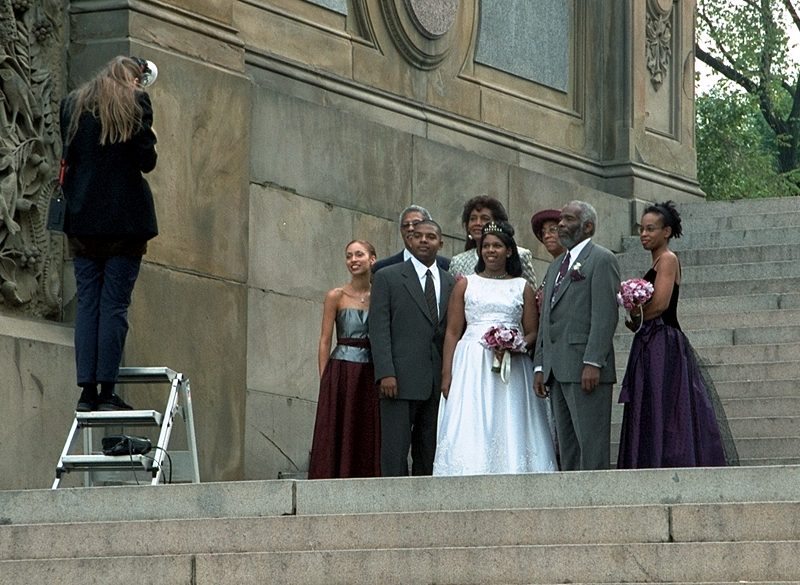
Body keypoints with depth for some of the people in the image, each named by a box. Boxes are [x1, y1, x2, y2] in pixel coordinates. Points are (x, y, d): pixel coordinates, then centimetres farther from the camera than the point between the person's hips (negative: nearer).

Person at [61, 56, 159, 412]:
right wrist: (150, 144, 12)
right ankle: (107, 391, -10)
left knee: (87, 303, 4)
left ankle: (87, 389, -3)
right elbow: (147, 161, -6)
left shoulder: (72, 104, 11)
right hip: (125, 219, -3)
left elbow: (67, 154, 14)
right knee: (115, 305, -4)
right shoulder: (135, 103, -2)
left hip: (82, 219, 3)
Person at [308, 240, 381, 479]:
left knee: (369, 439, 1)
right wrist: (324, 379, -7)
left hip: (371, 376, 2)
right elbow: (325, 340, 1)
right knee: (337, 437, -5)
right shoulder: (336, 296, 3)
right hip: (341, 373, -2)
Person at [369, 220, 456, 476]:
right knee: (395, 451, -7)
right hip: (401, 380, -4)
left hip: (438, 383, 4)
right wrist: (385, 373, -14)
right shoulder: (387, 277, 4)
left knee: (430, 453, 4)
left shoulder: (451, 283, 16)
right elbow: (378, 328, -3)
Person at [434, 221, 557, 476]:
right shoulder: (465, 285, 11)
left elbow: (533, 333, 9)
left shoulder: (522, 287, 12)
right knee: (470, 430, -10)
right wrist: (447, 374, -3)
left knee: (511, 428, -7)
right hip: (471, 366, 0)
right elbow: (452, 332, 7)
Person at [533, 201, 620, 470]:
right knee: (567, 445, 8)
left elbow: (605, 314, -12)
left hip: (585, 369, -9)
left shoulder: (601, 260, -2)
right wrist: (539, 367, 14)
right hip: (557, 371, 9)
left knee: (591, 444, -10)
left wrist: (593, 363, -20)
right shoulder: (556, 266, 24)